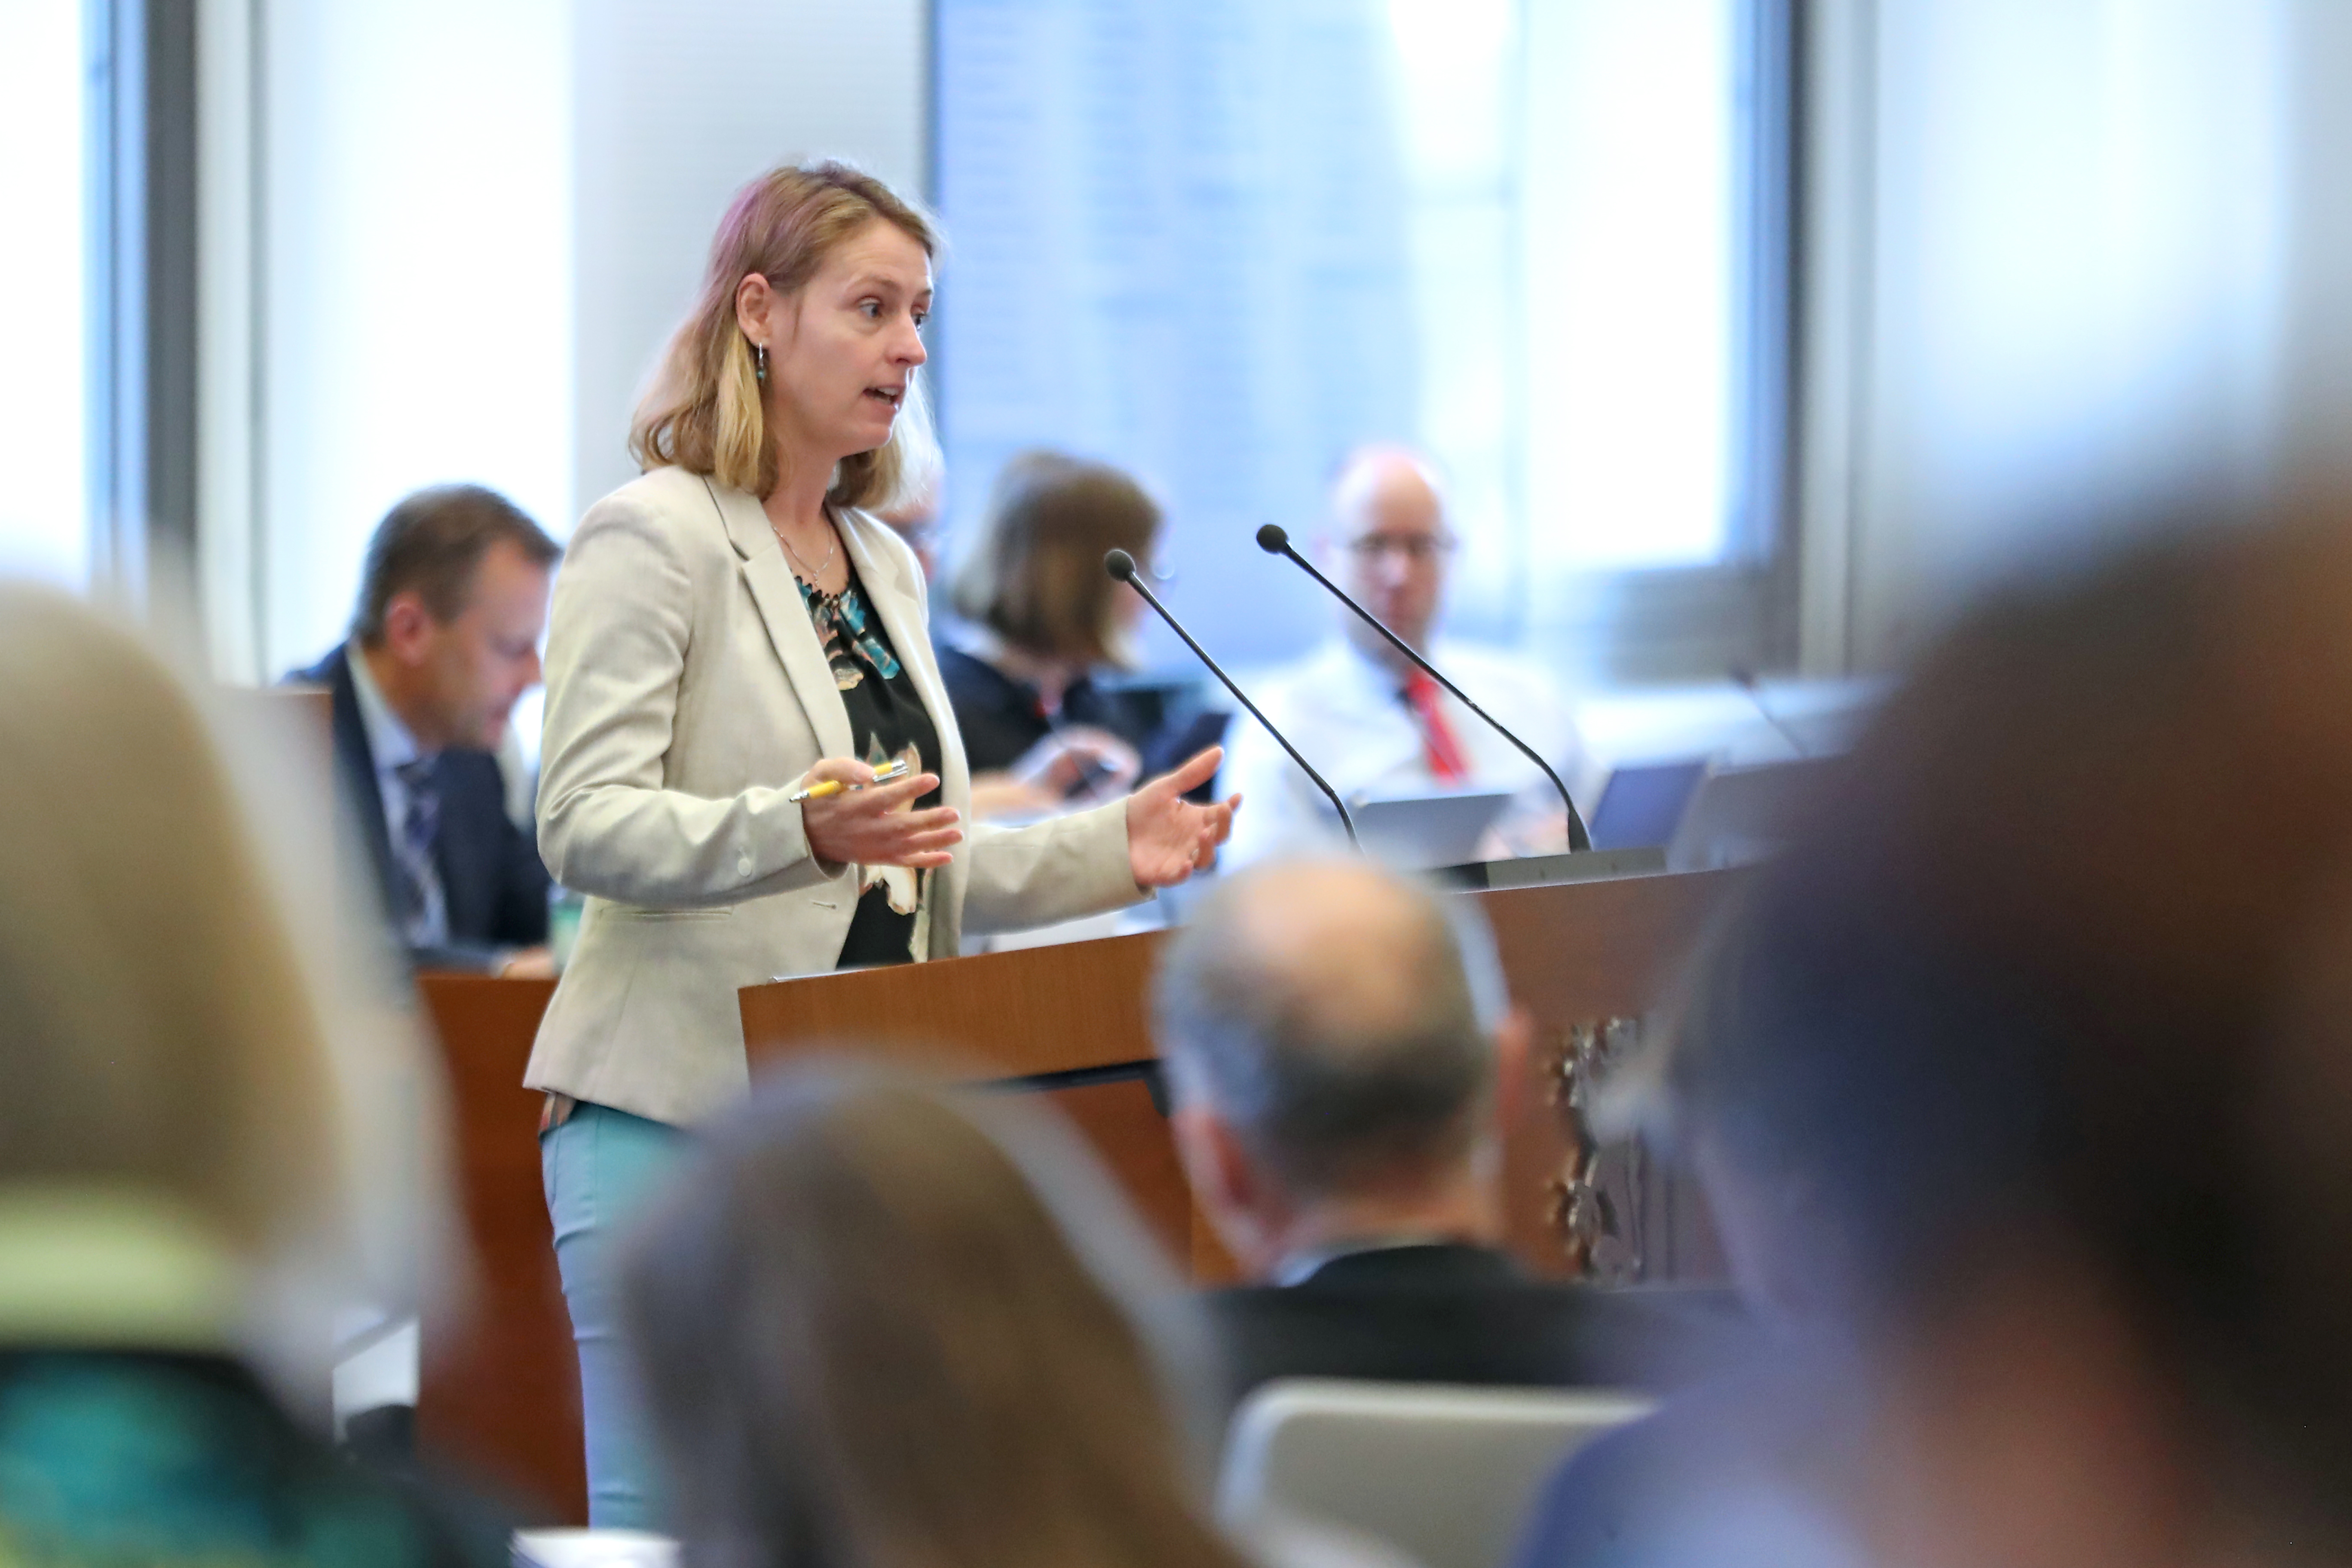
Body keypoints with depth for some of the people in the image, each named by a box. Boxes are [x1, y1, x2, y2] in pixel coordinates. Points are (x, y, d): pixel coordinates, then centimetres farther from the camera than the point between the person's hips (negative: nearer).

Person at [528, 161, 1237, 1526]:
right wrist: (801, 831, -33)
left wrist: (1113, 851, 8)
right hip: (683, 1114, -7)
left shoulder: (886, 567, 19)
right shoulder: (654, 536, -6)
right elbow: (587, 827, -16)